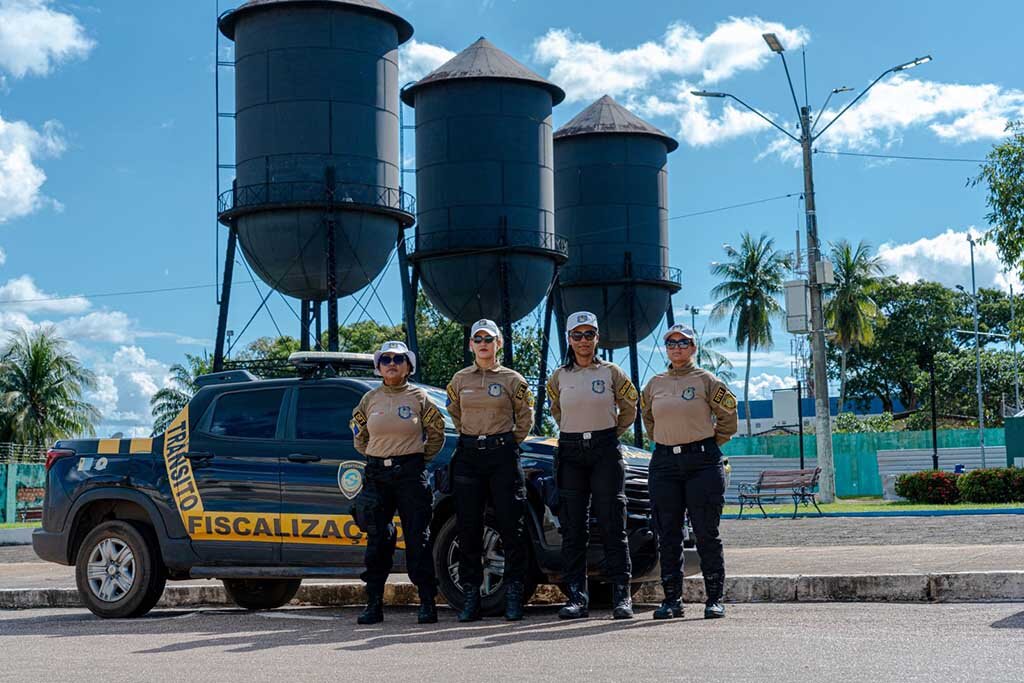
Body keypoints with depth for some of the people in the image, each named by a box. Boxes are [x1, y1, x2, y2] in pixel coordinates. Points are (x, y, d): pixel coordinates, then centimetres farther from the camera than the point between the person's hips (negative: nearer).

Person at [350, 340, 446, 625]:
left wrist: (420, 458, 4)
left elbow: (436, 433, 10)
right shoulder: (370, 399, 10)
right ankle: (374, 603, 8)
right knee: (377, 539, 3)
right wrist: (375, 457, 12)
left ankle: (427, 602, 0)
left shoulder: (419, 397, 3)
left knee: (418, 538, -4)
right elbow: (359, 435, 20)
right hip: (376, 473, 3)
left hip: (411, 472, -3)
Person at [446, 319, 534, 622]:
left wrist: (510, 443, 6)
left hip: (503, 454, -2)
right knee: (468, 527, 2)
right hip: (468, 455, 3)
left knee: (511, 526, -4)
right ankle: (471, 597, 8)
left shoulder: (512, 379, 3)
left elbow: (525, 416, 11)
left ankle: (514, 597, 3)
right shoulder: (460, 379, 10)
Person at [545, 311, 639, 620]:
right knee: (573, 528, 1)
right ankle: (577, 597, 5)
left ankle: (621, 596, -1)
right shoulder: (559, 376, 8)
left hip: (605, 450, -2)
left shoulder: (611, 372, 3)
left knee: (613, 525, -4)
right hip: (570, 452, 2)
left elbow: (629, 408, 14)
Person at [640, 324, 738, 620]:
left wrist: (710, 443, 4)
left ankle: (715, 599, 4)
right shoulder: (655, 384, 12)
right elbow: (647, 417, 27)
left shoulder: (706, 381, 0)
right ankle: (672, 600, 11)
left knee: (707, 534, -3)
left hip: (702, 461, -4)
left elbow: (728, 416, 5)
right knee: (668, 535, 4)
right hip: (664, 462, 4)